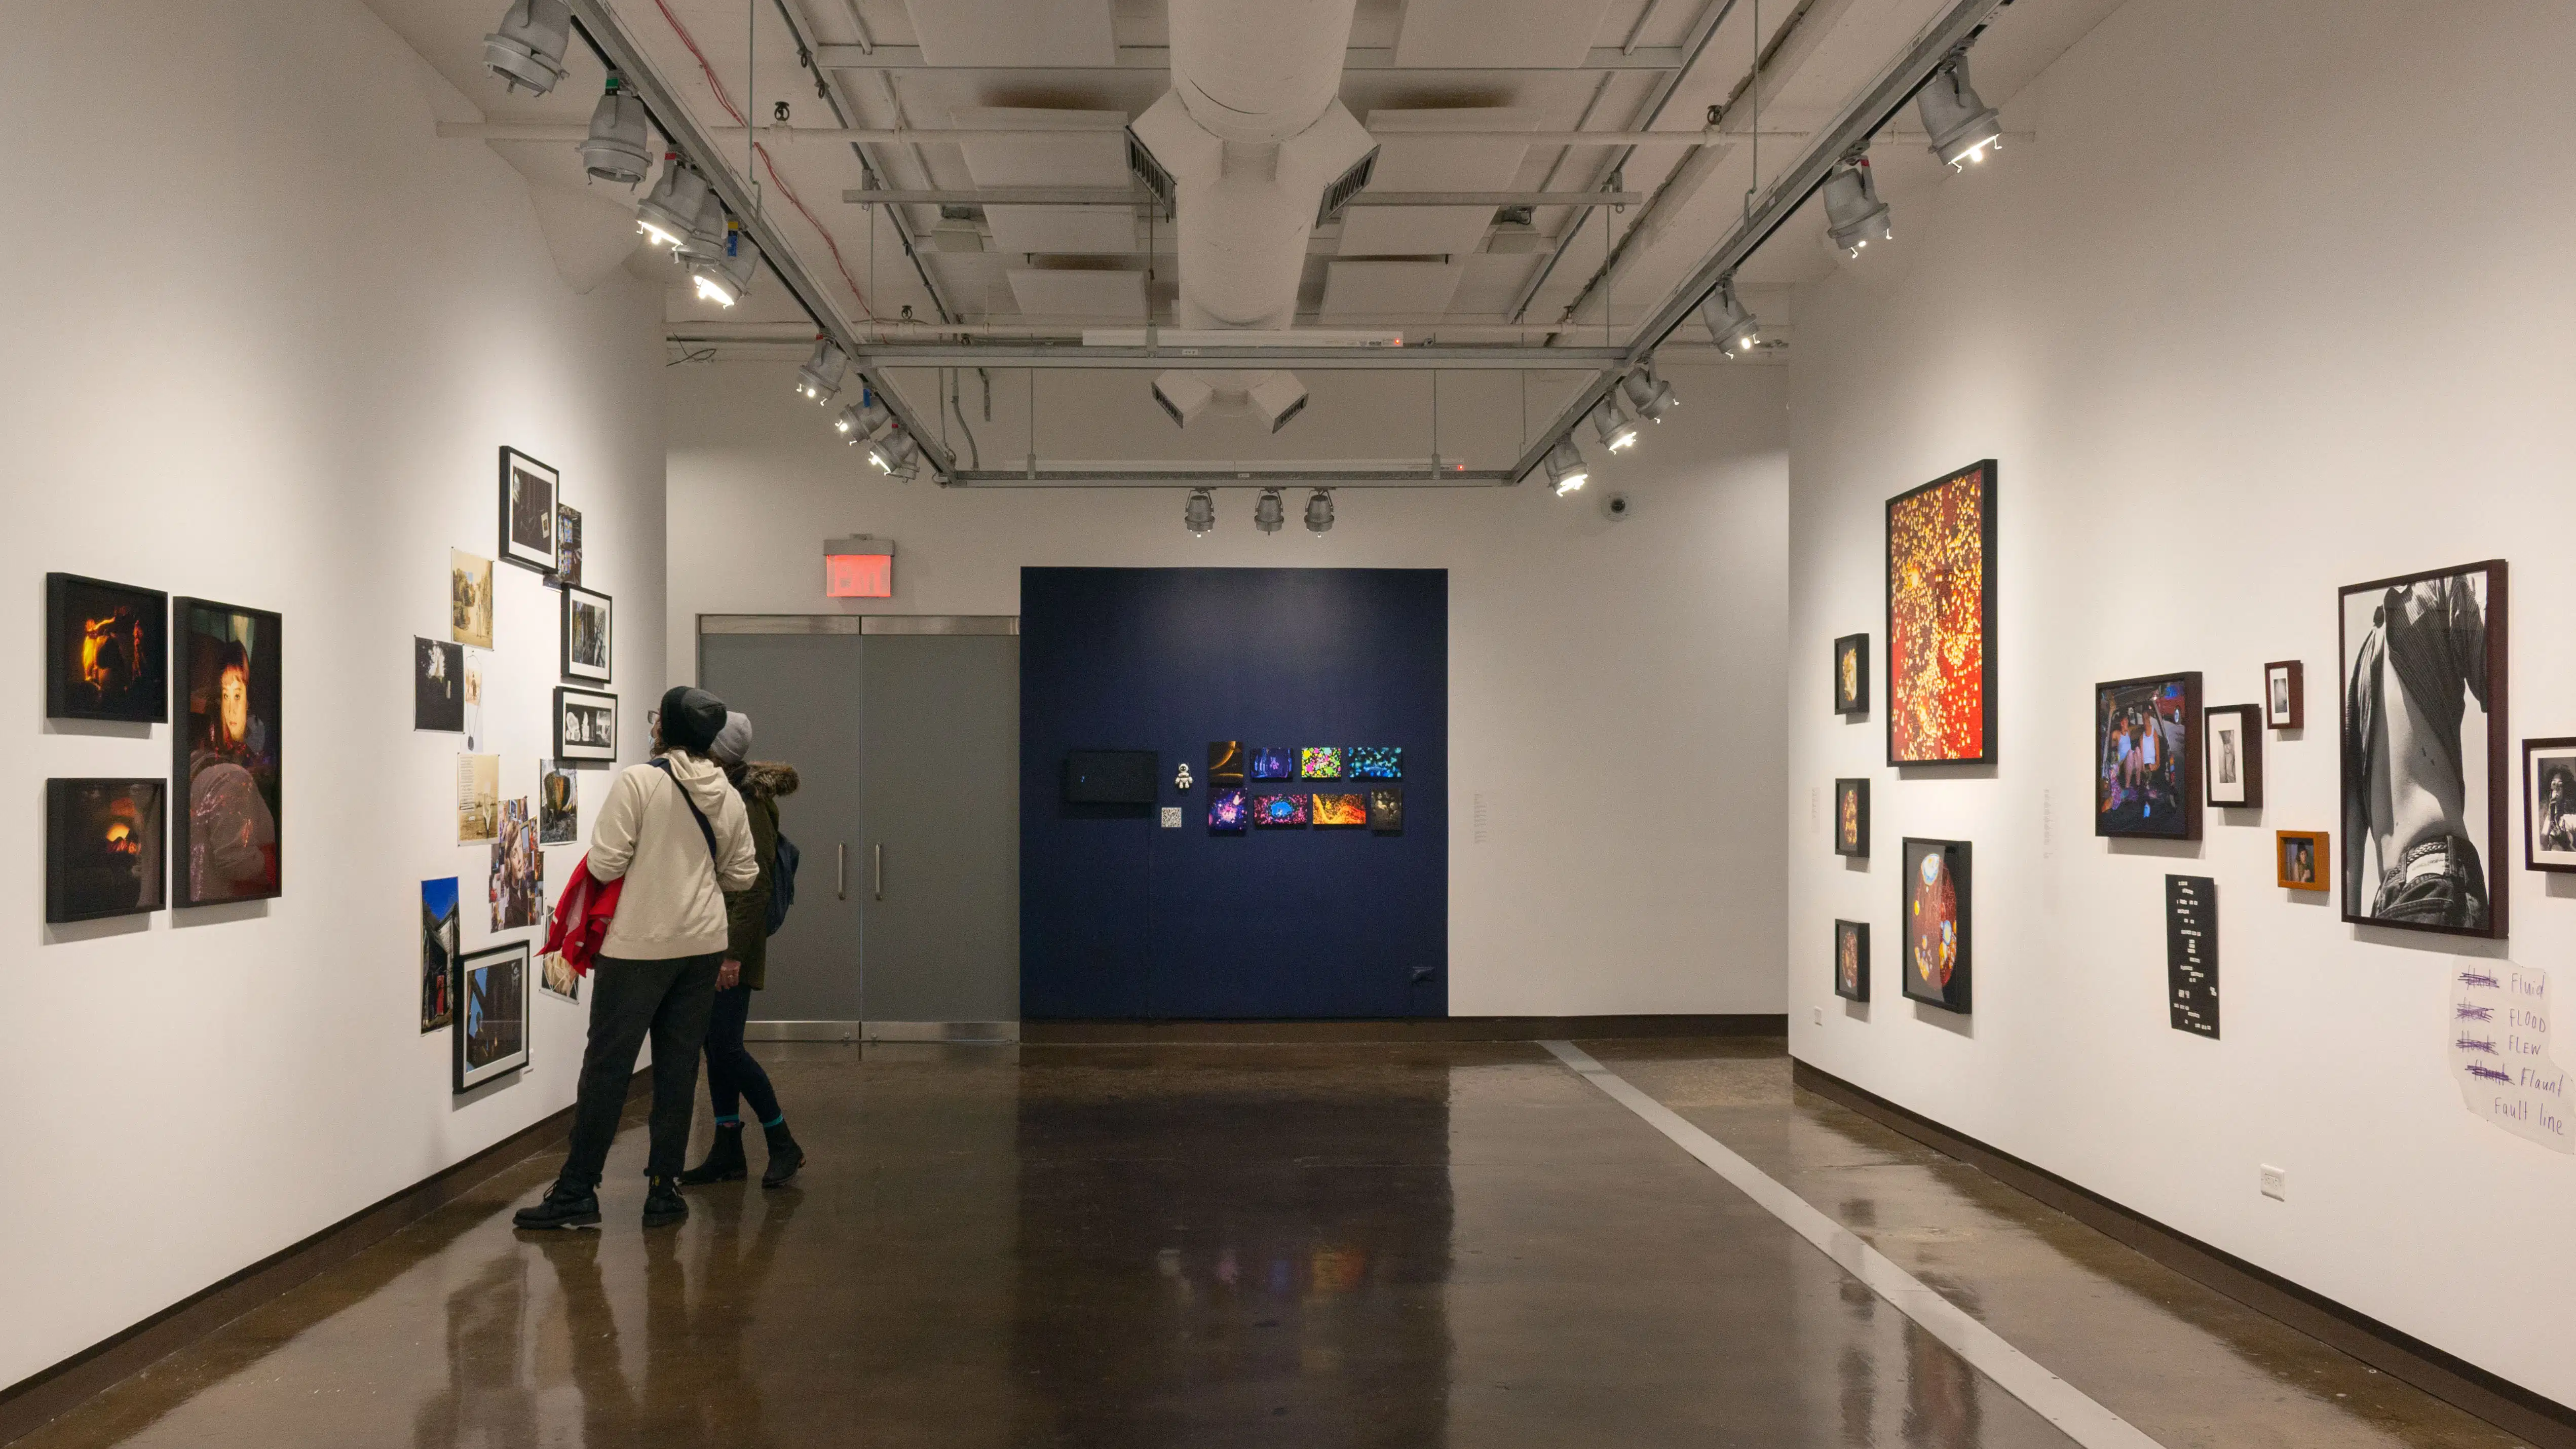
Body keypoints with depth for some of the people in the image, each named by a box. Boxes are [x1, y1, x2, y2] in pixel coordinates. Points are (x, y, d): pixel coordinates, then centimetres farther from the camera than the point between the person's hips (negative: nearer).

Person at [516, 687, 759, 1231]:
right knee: (678, 1068, 10)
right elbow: (743, 874, 11)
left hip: (639, 946, -5)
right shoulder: (729, 797, 5)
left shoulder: (638, 781, -11)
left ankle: (577, 1191, 9)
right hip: (704, 945, 5)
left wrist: (644, 862, 8)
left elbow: (605, 864, -13)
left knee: (607, 1066, 3)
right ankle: (664, 1190, 14)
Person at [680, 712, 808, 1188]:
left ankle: (784, 1144, 5)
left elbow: (755, 888, -19)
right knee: (716, 1047, 10)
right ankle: (728, 1153, 17)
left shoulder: (746, 808, -15)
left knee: (727, 1047, -8)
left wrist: (734, 953, -23)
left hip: (732, 944, -9)